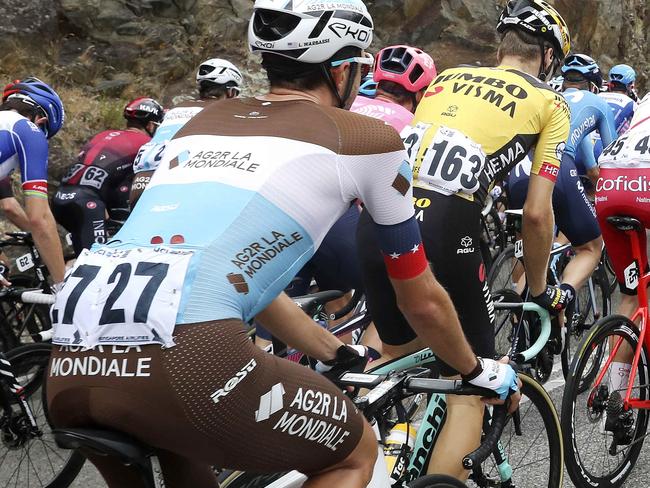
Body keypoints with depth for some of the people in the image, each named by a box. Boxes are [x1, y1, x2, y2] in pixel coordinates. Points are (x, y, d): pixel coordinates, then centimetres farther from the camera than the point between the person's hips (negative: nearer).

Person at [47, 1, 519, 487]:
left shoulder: (206, 119, 29)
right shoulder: (368, 138, 14)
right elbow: (423, 301, 25)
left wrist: (340, 355, 48)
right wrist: (477, 370, 44)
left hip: (69, 368, 7)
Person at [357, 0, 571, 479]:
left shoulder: (446, 77, 23)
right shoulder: (549, 103, 11)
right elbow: (537, 214, 6)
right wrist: (540, 289, 20)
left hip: (377, 220, 6)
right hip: (442, 232, -6)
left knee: (396, 352, 30)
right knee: (470, 394, 10)